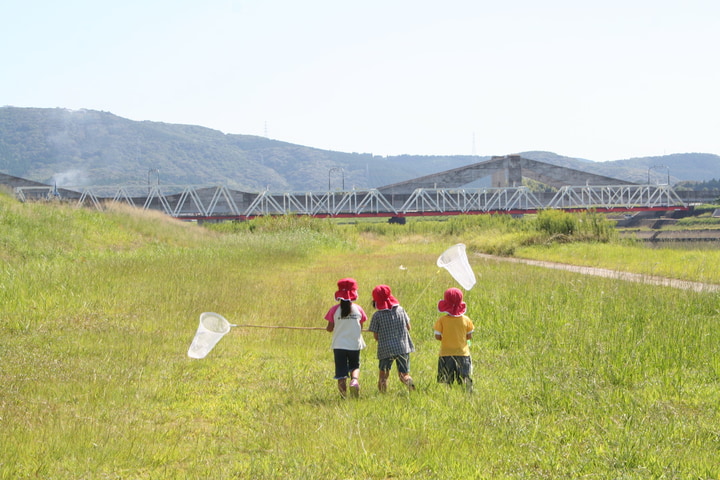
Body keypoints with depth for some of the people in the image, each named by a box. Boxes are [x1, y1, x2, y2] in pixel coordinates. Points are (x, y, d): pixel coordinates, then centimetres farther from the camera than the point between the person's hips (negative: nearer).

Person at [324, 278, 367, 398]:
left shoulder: (334, 310, -7)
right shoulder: (358, 309, -3)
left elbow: (330, 328, -3)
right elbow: (361, 327, 5)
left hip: (339, 345, -1)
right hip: (354, 344, 1)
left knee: (341, 372, 5)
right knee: (355, 366, 18)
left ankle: (343, 394, -2)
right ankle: (355, 380, -11)